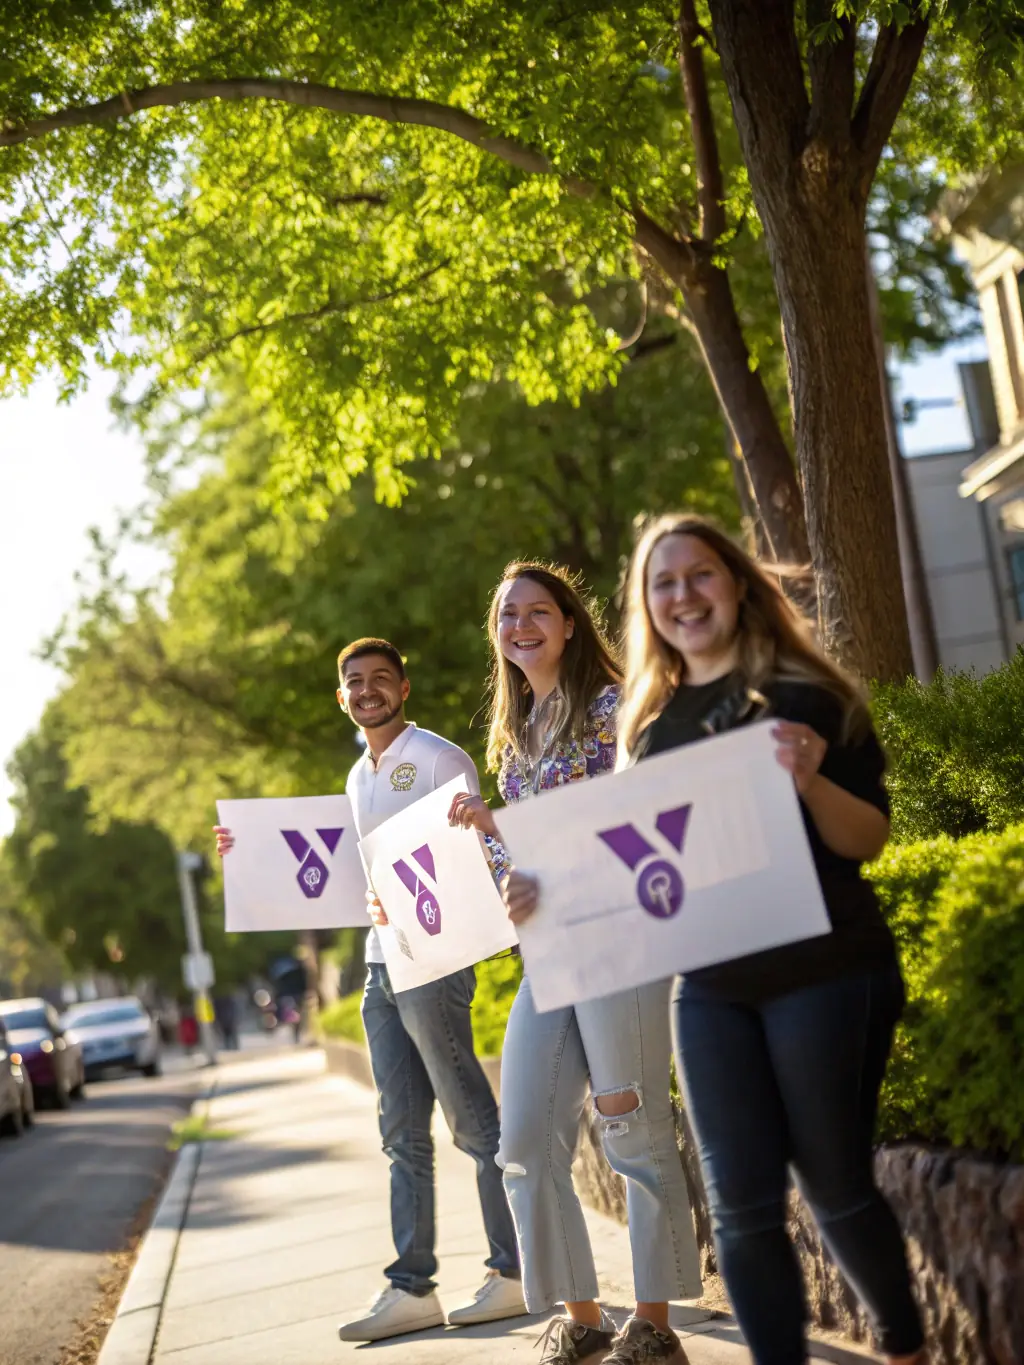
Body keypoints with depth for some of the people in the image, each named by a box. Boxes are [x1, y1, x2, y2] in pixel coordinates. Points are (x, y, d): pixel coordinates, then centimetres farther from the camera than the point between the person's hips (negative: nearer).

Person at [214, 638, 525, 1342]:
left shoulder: (438, 758, -6)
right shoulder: (359, 776, 19)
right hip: (381, 966, 9)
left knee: (475, 1123, -3)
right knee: (404, 1134, 9)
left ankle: (517, 1275, 5)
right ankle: (411, 1289, 13)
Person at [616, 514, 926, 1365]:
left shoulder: (801, 694, -3)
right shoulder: (649, 725, 10)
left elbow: (869, 839, -6)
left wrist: (809, 782, -25)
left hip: (823, 973, -4)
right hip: (708, 990, 4)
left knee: (835, 1186, 4)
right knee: (742, 1207, 0)